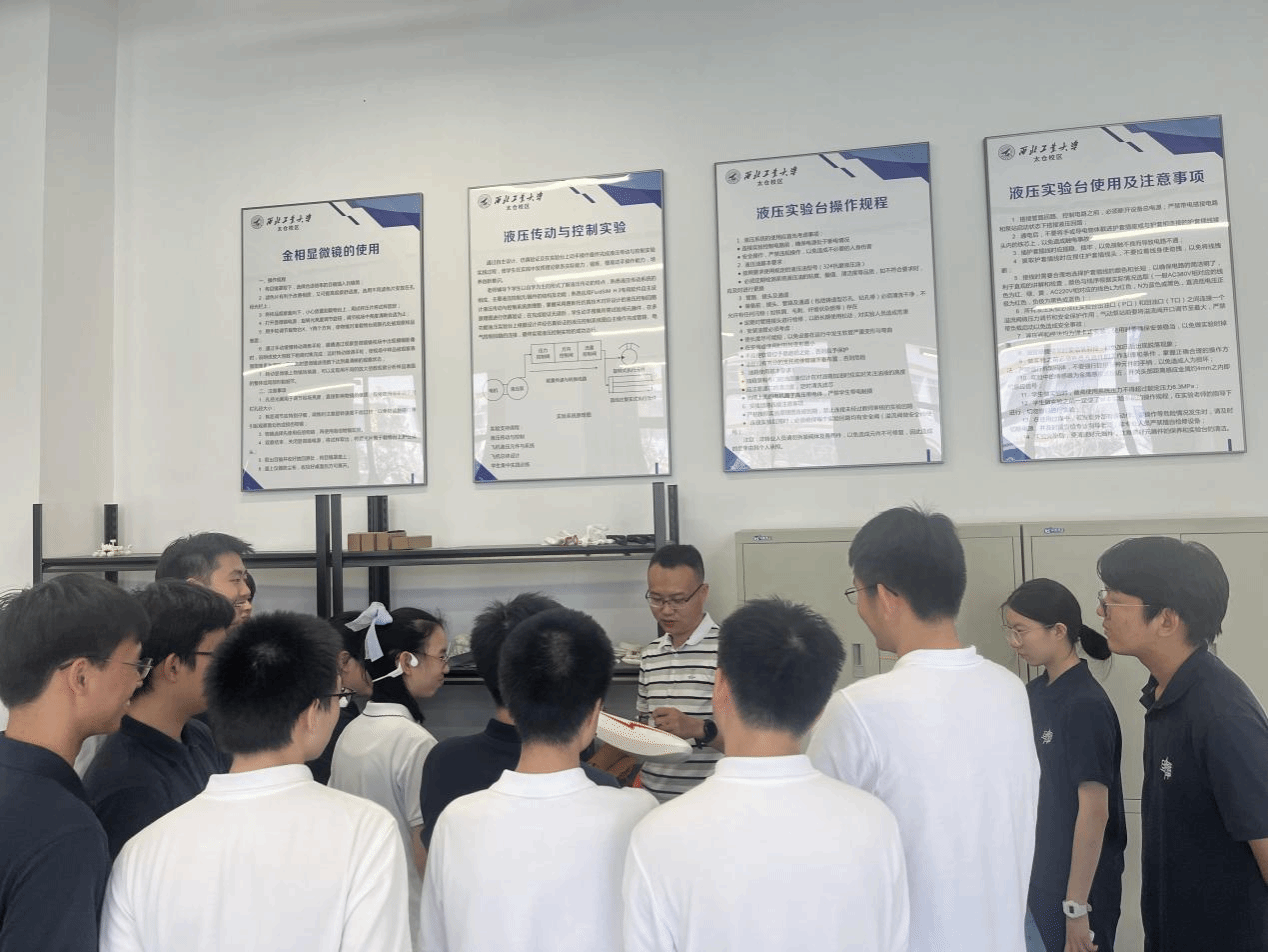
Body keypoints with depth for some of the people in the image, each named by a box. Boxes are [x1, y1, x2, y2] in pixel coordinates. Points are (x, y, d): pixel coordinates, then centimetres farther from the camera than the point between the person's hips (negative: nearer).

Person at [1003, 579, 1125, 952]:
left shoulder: (1087, 705, -20)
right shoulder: (1034, 693, 4)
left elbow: (1094, 810, -21)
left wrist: (1077, 907, -20)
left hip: (1076, 882, -7)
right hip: (1034, 876, 7)